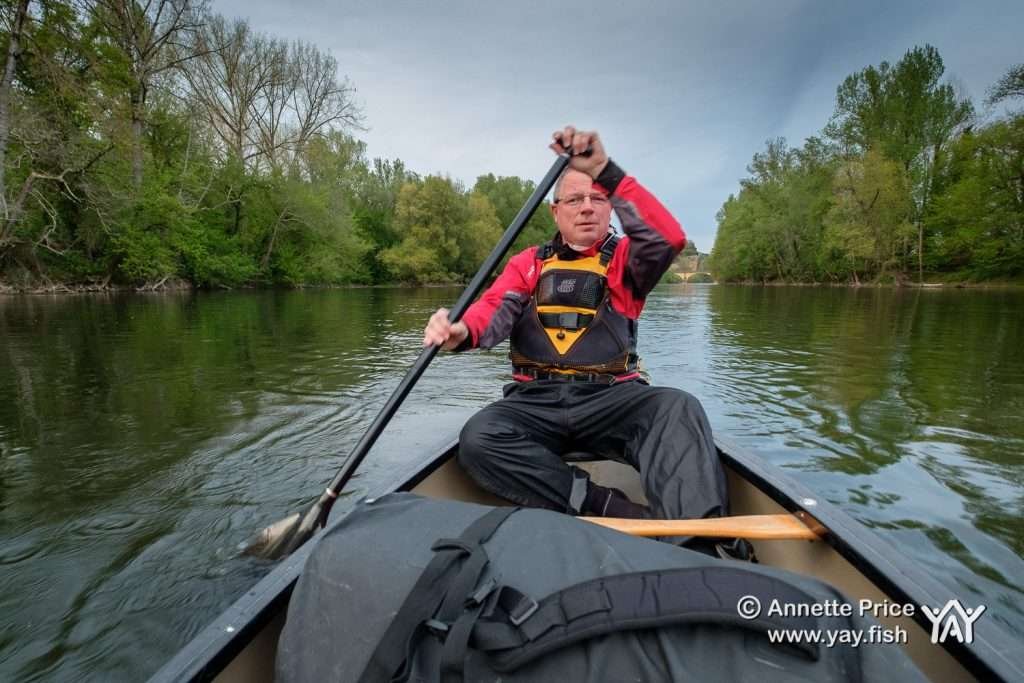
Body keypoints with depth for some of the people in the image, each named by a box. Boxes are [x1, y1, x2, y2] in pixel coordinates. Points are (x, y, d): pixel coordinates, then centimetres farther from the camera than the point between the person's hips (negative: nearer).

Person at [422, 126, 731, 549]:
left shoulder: (626, 259, 11)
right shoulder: (528, 263, 17)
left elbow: (671, 238, -11)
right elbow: (496, 308, -1)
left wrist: (605, 171, -18)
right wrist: (462, 332, -25)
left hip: (612, 398, -1)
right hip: (535, 401, 2)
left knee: (678, 409, -29)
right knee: (477, 440, -27)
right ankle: (620, 512, -27)